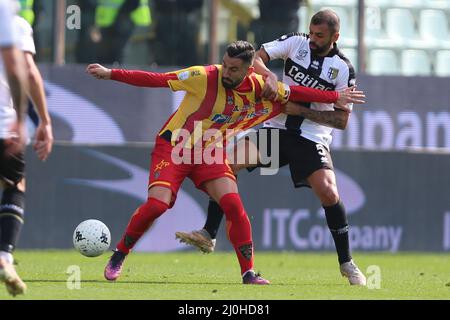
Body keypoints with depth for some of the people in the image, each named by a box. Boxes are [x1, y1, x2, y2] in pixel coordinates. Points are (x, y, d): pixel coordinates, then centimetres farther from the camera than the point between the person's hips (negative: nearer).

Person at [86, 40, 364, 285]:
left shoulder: (258, 87, -6)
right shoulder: (203, 77, -19)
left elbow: (293, 92, 7)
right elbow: (157, 80, -17)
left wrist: (335, 97, 9)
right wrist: (111, 74, -20)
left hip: (211, 153, 3)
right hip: (174, 146, -3)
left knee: (234, 205, -17)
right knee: (157, 204, -21)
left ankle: (248, 273, -5)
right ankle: (119, 255, 2)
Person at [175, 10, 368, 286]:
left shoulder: (343, 69, -6)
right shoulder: (296, 42, -1)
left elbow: (342, 120, -6)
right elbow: (256, 59, -4)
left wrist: (303, 110, -17)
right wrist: (269, 76, -25)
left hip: (312, 137, -3)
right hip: (276, 128, 3)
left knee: (329, 193, -21)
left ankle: (346, 263, -5)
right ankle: (208, 235, -3)